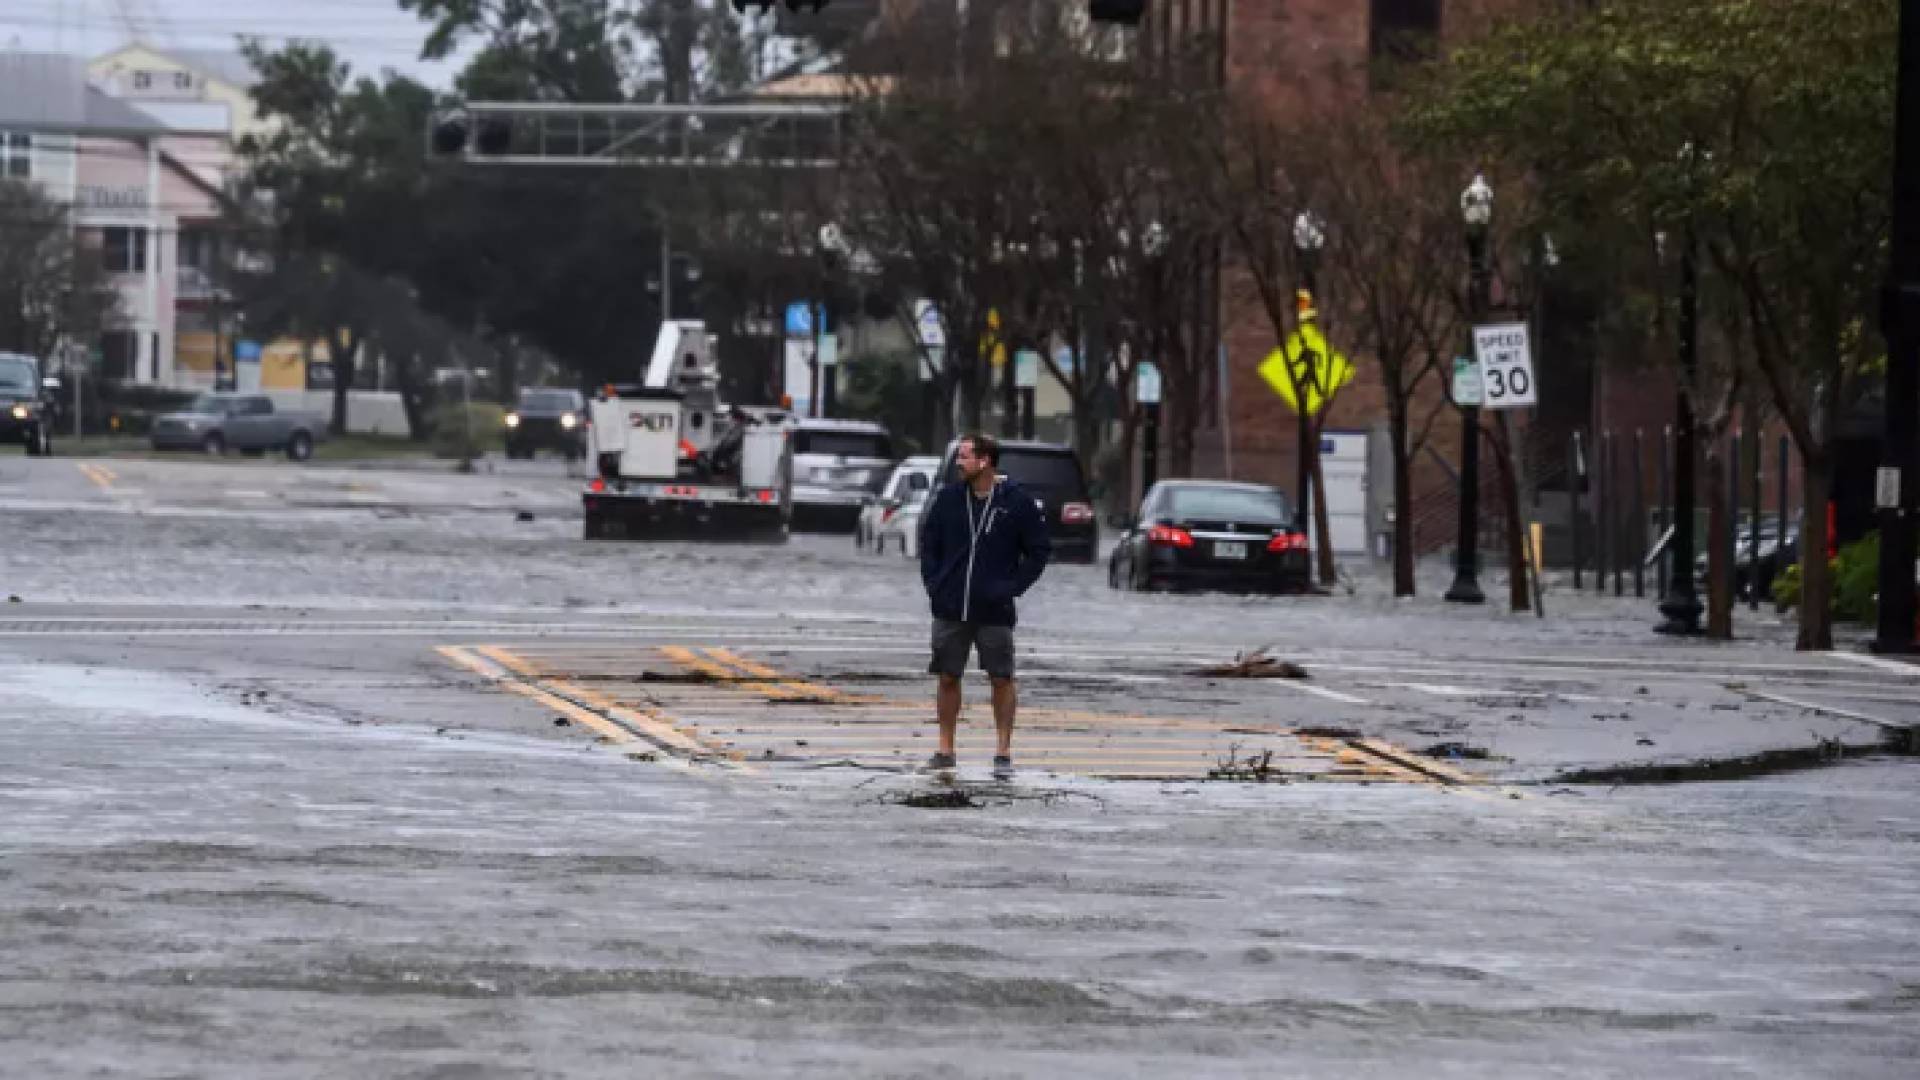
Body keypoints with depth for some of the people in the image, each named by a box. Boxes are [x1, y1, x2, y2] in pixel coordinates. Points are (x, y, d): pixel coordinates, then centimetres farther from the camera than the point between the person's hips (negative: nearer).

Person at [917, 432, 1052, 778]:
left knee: (1002, 680, -2)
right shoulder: (948, 498, 5)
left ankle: (1003, 753, 5)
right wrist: (933, 583, 4)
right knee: (948, 677, 6)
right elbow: (928, 541, 16)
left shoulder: (1017, 502, -4)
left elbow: (1039, 550, 2)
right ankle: (946, 750, 15)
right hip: (950, 609, 3)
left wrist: (1012, 587, -6)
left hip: (995, 612, -3)